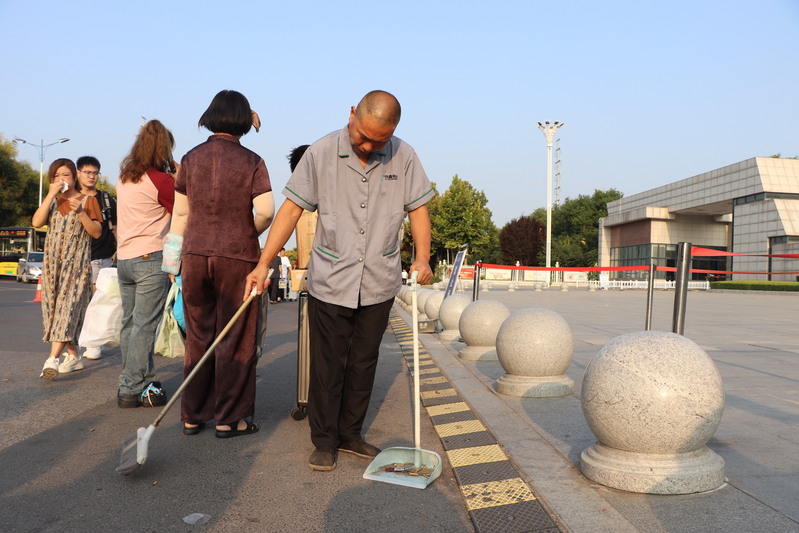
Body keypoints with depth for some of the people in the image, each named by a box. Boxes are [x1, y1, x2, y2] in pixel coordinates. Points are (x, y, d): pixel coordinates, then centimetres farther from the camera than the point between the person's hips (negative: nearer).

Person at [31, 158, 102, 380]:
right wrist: (51, 195, -7)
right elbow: (37, 222, -2)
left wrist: (80, 213, -16)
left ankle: (53, 358, -21)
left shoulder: (88, 200, 4)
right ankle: (74, 356, 13)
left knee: (68, 307, -15)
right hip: (52, 262, 5)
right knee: (54, 308, 4)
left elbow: (97, 232, -3)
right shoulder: (52, 201, 16)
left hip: (77, 262, -5)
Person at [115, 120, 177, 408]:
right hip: (151, 259, -8)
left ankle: (129, 383, 22)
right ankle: (135, 389, 0)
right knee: (145, 326, -4)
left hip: (124, 258, 8)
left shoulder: (125, 178, 13)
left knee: (129, 324, 13)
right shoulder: (161, 180, -10)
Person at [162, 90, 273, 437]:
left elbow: (181, 212, 8)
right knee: (234, 340, 6)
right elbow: (265, 211, -14)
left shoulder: (191, 158, 6)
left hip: (195, 255, 4)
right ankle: (229, 419, 13)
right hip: (237, 257, -4)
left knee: (198, 338, 13)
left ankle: (192, 417, 22)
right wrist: (247, 235, 6)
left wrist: (176, 257, 16)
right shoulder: (251, 161, -5)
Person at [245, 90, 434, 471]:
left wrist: (422, 258, -11)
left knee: (363, 364, 13)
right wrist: (263, 263, -12)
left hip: (379, 284, 2)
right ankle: (324, 441, 21)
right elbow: (291, 210, -6)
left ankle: (350, 435, 29)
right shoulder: (321, 153, -7)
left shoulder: (403, 157, -1)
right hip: (330, 282, -2)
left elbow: (417, 209, 4)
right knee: (327, 366, 4)